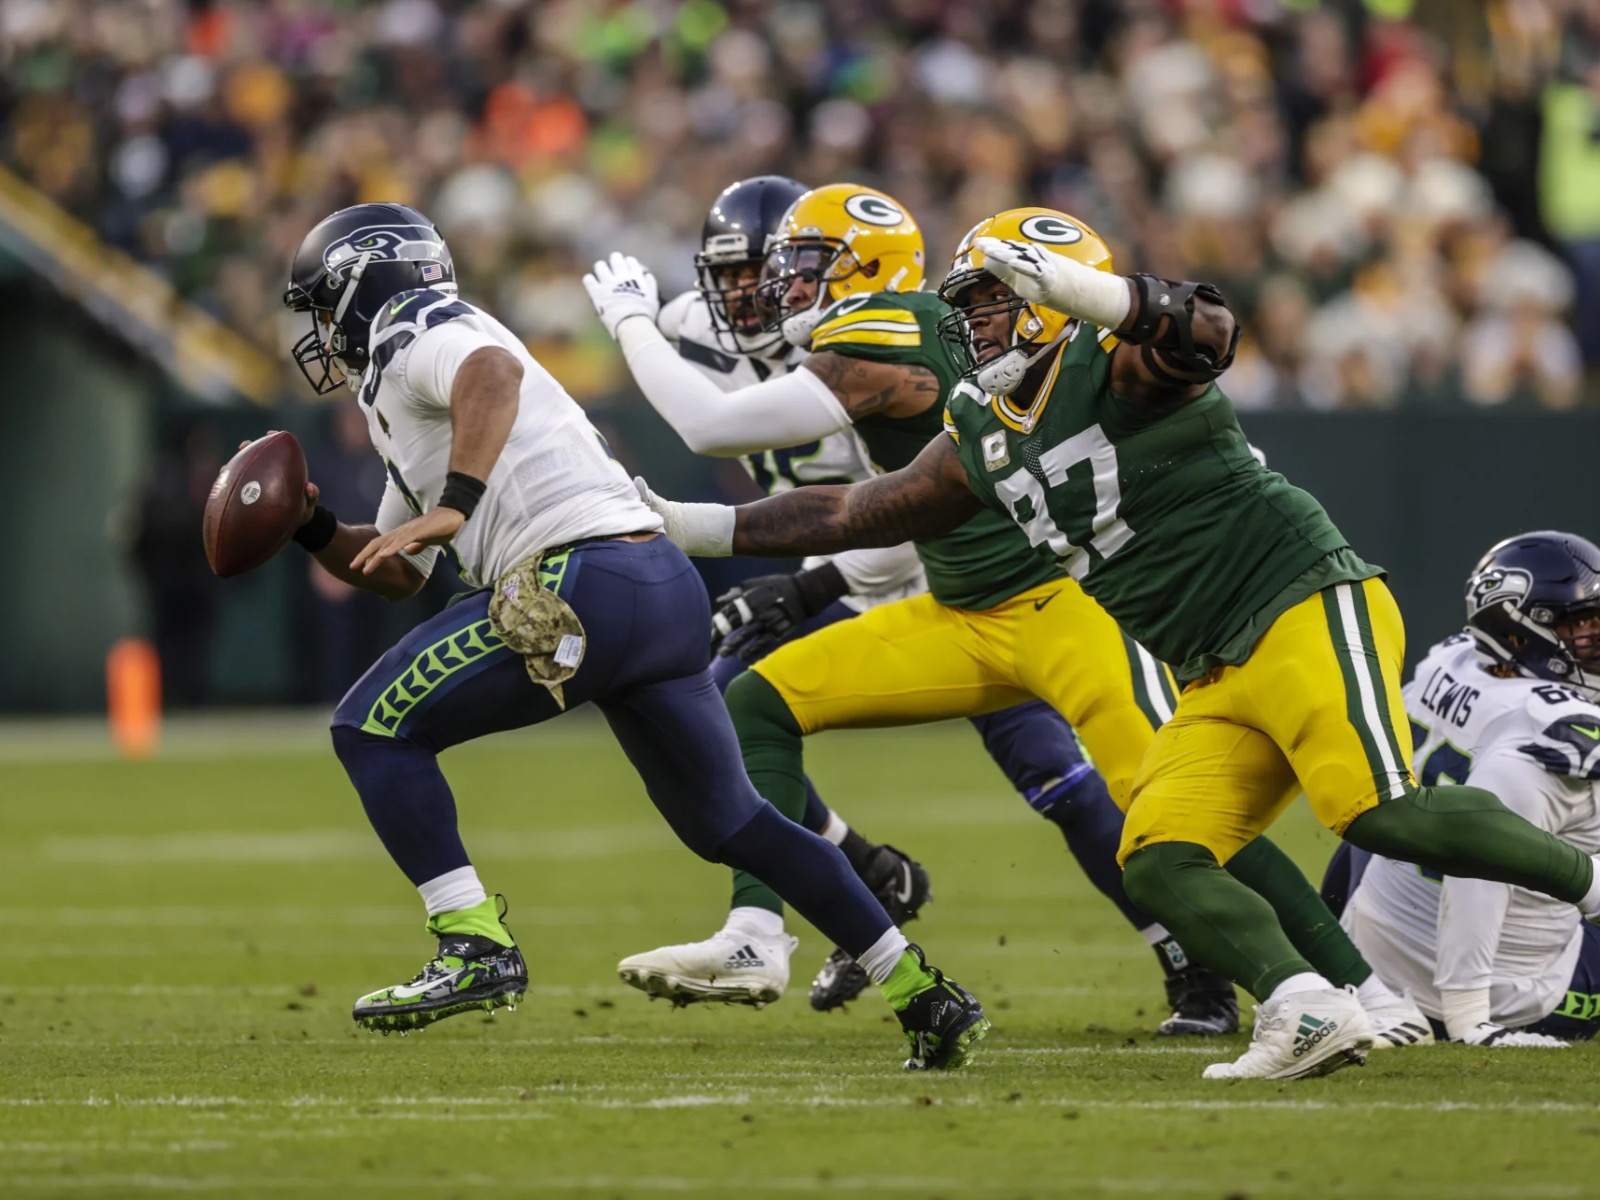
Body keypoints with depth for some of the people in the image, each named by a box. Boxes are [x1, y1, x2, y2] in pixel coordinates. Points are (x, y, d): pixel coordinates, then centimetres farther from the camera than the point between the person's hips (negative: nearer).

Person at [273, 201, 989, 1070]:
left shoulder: (411, 333, 4)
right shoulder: (401, 401, 33)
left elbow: (495, 375, -21)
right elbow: (399, 573, 37)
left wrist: (454, 507, -29)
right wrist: (315, 531, 22)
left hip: (583, 583, -10)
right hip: (668, 588, 10)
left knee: (376, 730, -2)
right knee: (726, 820, 18)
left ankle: (475, 947, -11)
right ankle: (927, 998, 18)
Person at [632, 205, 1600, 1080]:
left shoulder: (1116, 368, -8)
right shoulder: (986, 441, 17)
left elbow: (1207, 331, -32)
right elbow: (849, 517, 23)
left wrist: (1070, 284, -44)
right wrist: (684, 528, 21)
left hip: (1304, 607, -9)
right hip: (1220, 679, 9)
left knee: (1382, 812, -25)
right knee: (1161, 866, -8)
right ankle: (1310, 1015, -18)